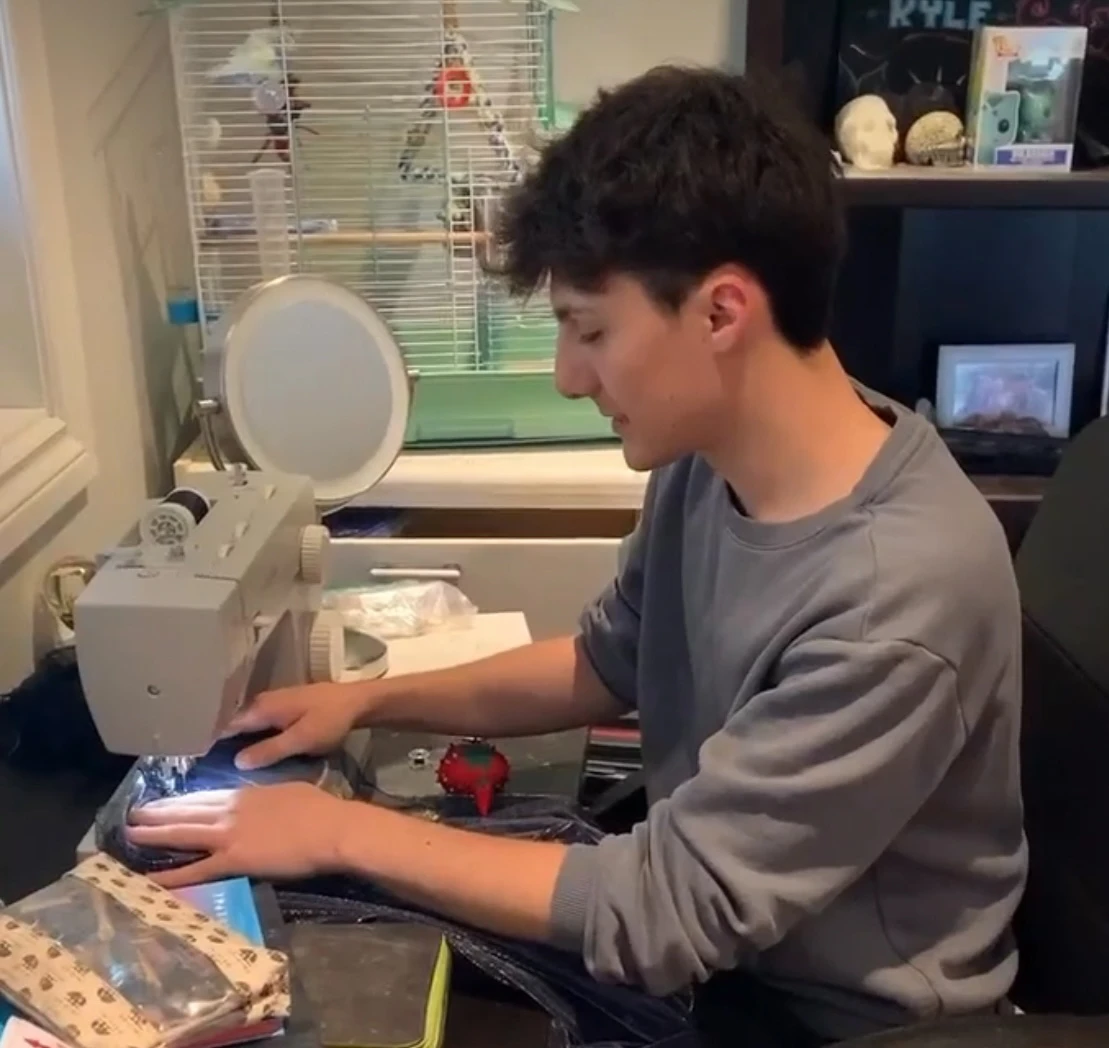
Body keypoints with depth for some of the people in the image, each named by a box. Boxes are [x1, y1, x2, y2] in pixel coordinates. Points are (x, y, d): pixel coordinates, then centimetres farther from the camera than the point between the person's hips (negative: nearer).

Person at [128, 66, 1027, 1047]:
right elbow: (609, 663, 7)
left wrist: (340, 830, -21)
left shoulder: (899, 597, -34)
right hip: (702, 907, 6)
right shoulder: (710, 463, -10)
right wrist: (371, 698, -1)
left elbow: (658, 911, -28)